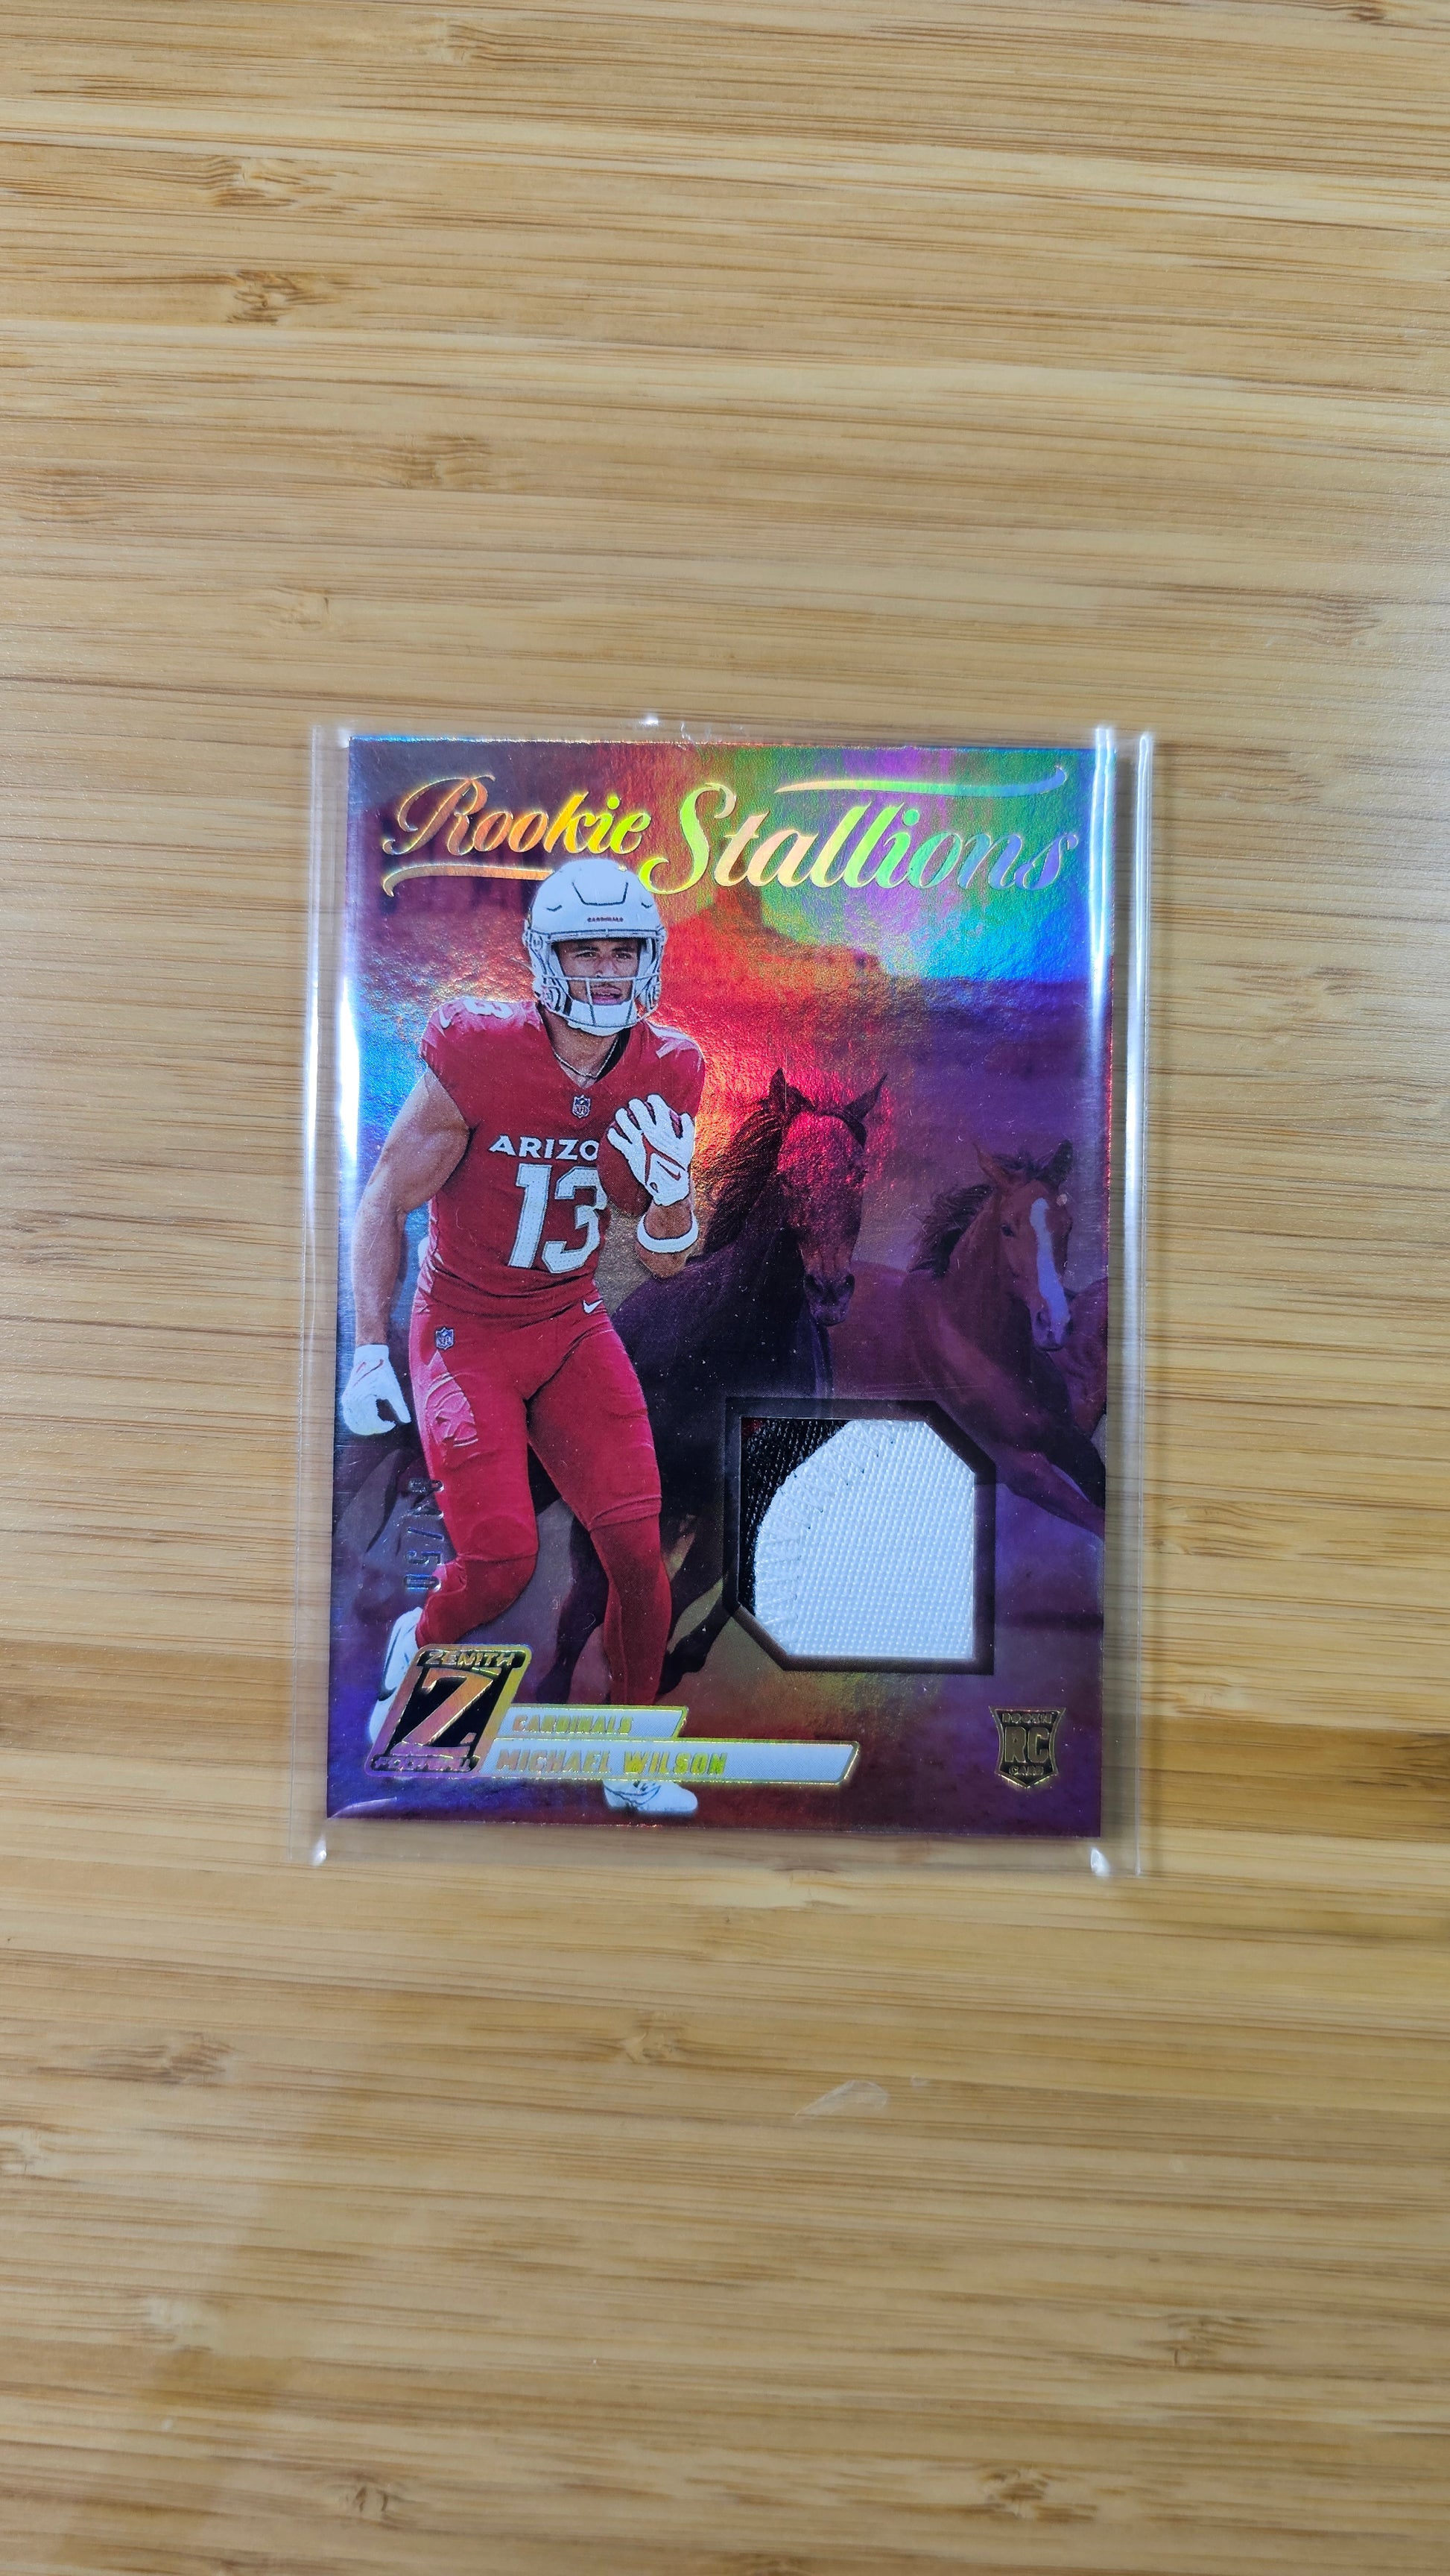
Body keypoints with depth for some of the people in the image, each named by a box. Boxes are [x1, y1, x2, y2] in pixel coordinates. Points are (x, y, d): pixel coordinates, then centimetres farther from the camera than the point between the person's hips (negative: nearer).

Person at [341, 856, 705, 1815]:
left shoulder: (664, 1075, -7)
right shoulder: (478, 1059, -20)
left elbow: (666, 1262, 1)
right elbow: (385, 1206, -8)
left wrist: (670, 1187, -21)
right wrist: (371, 1352, -11)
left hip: (573, 1325, 4)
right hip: (464, 1332, -4)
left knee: (638, 1548, -3)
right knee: (502, 1564, -11)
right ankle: (421, 1647, 27)